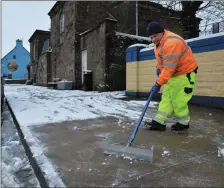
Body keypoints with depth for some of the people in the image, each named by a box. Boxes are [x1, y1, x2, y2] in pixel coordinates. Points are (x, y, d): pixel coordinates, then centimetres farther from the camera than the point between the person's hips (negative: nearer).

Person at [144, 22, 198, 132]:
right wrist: (158, 68, 11)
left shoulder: (171, 43, -29)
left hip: (185, 73, -9)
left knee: (178, 100, -7)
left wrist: (158, 83, -30)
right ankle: (159, 122, 7)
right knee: (166, 97, 5)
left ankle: (183, 123, 14)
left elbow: (169, 67, -31)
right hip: (173, 73, 10)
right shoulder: (159, 42, 4)